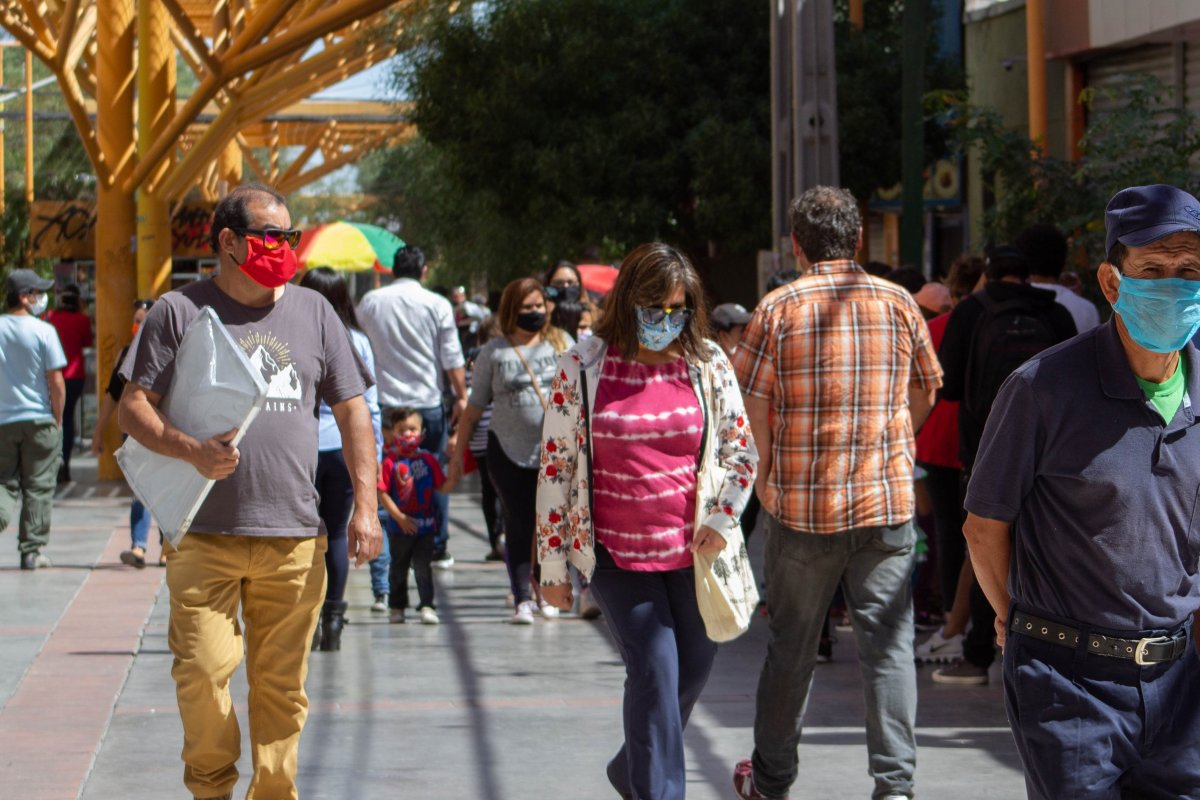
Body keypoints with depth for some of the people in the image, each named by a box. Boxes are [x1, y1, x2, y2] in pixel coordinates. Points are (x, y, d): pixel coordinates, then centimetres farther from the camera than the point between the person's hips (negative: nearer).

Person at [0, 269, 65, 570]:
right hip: (39, 420, -2)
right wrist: (58, 420, 2)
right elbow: (56, 381, -9)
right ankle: (32, 550, 7)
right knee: (38, 487, 6)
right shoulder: (43, 331, -8)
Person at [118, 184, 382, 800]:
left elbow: (352, 410, 15)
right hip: (203, 535, -2)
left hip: (294, 539, 3)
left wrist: (365, 506, 6)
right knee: (202, 672, -7)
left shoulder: (313, 312, 14)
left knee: (282, 682, 4)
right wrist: (192, 450, -17)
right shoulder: (178, 311, 4)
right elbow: (133, 408, 2)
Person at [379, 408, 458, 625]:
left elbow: (442, 487, 3)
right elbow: (383, 494, -9)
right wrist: (399, 517, -14)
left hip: (425, 525, 1)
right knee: (399, 568, 13)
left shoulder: (428, 459, 2)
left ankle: (427, 606, 2)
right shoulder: (391, 462, -7)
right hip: (399, 527, -1)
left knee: (423, 567, -2)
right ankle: (397, 606, 26)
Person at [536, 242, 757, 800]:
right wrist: (552, 564, 1)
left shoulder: (708, 364, 3)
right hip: (615, 551, -3)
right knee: (654, 669, -13)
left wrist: (722, 518, -4)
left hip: (691, 550, 3)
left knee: (690, 673, 10)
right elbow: (555, 467, 0)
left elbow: (743, 449, 11)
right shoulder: (582, 368, -3)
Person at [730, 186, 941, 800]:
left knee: (791, 646, 10)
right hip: (888, 499, 1)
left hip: (801, 503, -1)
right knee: (889, 644, 3)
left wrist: (765, 476, 9)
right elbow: (925, 391, 12)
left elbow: (751, 404, -5)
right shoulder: (899, 304, 3)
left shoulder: (779, 308, -5)